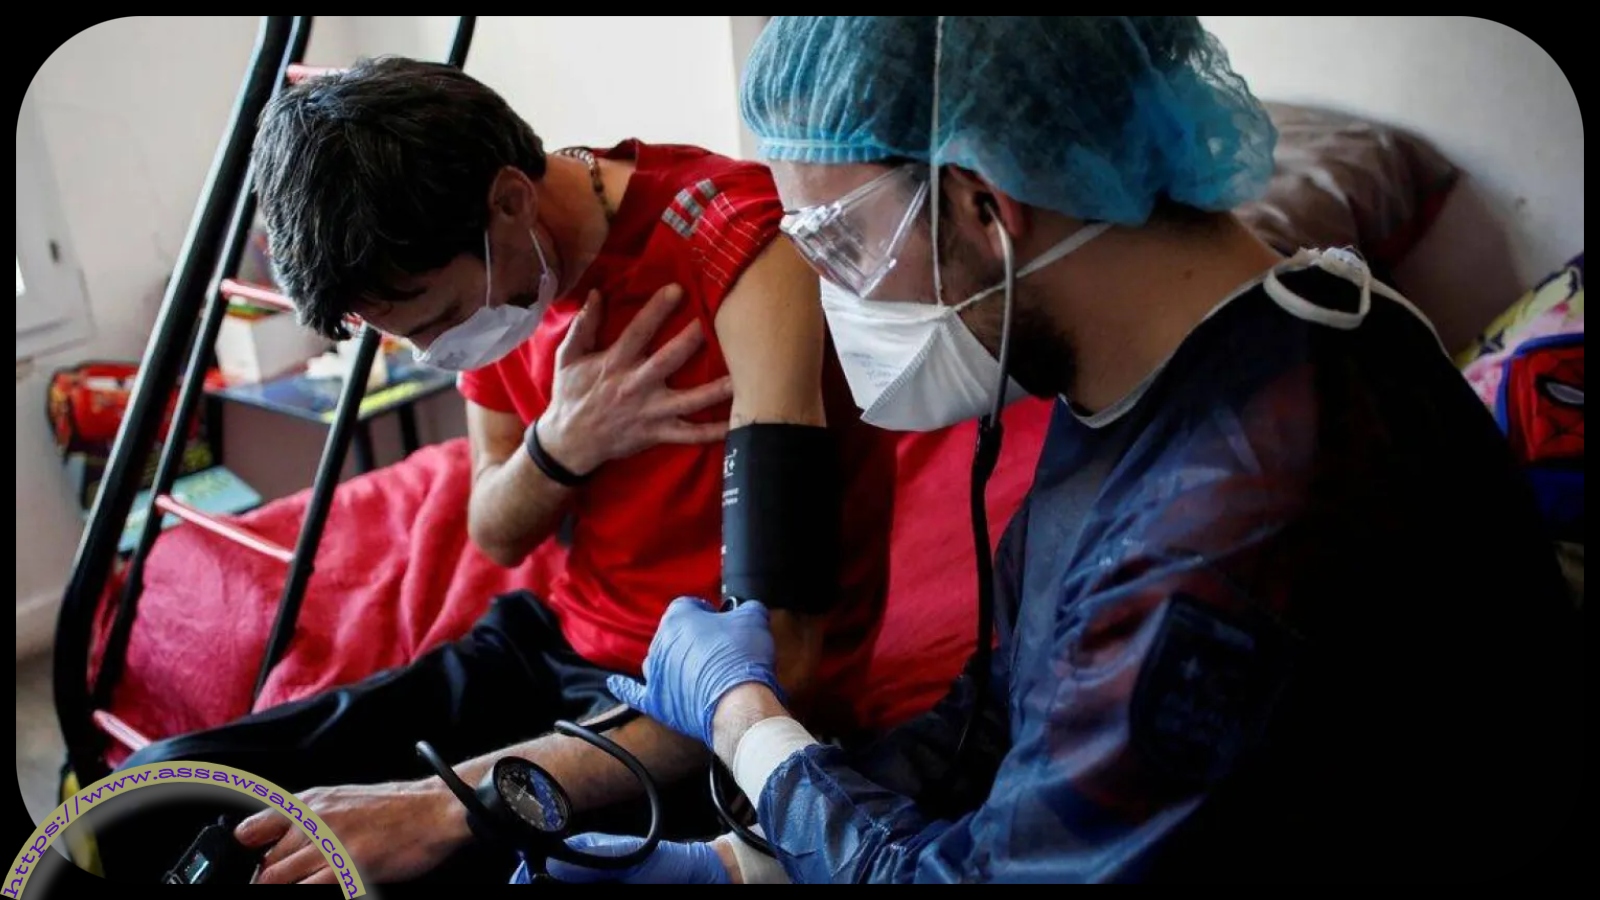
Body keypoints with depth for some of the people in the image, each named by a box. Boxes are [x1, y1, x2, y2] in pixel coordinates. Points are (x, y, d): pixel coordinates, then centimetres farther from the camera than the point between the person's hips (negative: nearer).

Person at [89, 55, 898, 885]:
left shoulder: (741, 256, -25)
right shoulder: (493, 271, -3)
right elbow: (496, 536, 9)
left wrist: (447, 805, -32)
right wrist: (561, 444, -15)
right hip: (552, 648, 7)